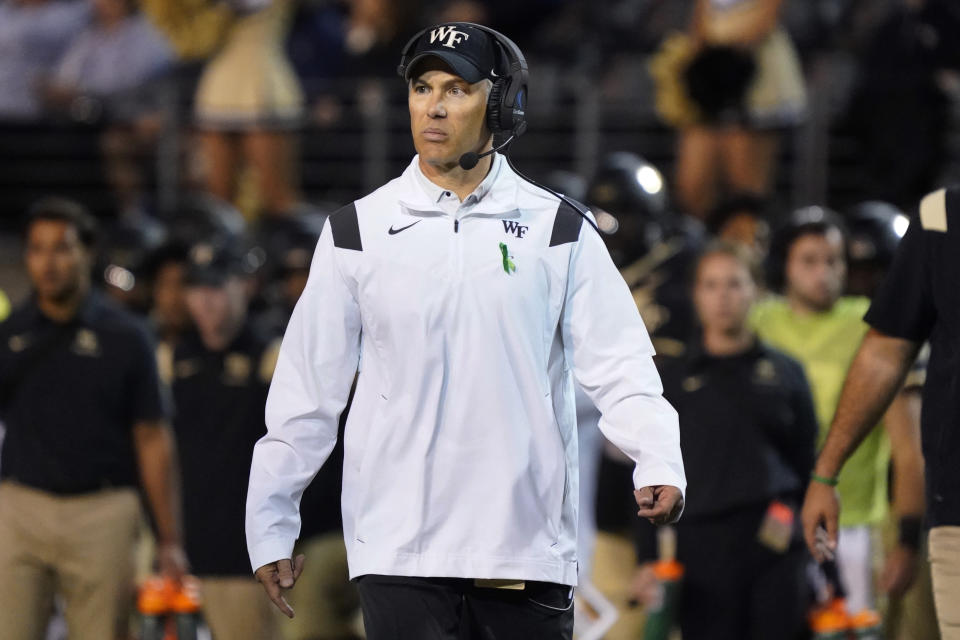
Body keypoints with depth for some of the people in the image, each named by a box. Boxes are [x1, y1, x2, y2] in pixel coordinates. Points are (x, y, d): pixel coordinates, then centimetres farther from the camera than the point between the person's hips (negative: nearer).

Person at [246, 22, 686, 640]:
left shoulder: (558, 229, 6)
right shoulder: (359, 231, 6)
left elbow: (618, 362, 1)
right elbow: (307, 387, 9)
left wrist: (658, 463, -17)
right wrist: (271, 526, 8)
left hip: (527, 543, 0)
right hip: (400, 550, 0)